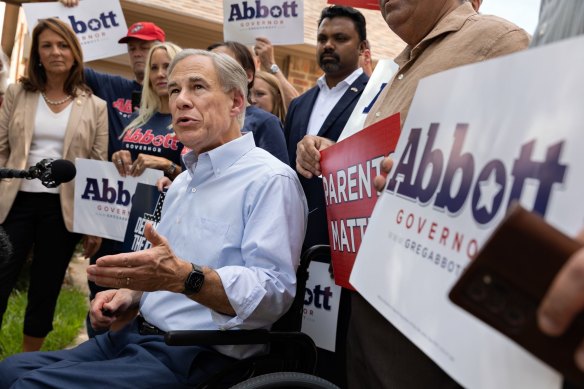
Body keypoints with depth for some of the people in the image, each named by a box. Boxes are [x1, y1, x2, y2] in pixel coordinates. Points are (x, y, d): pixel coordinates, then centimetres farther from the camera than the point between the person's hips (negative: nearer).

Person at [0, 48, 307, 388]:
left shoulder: (270, 180, -13)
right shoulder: (182, 182, 18)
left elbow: (274, 293, -24)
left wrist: (183, 277, -35)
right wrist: (131, 293, 8)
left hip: (197, 359, -9)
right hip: (137, 336, 9)